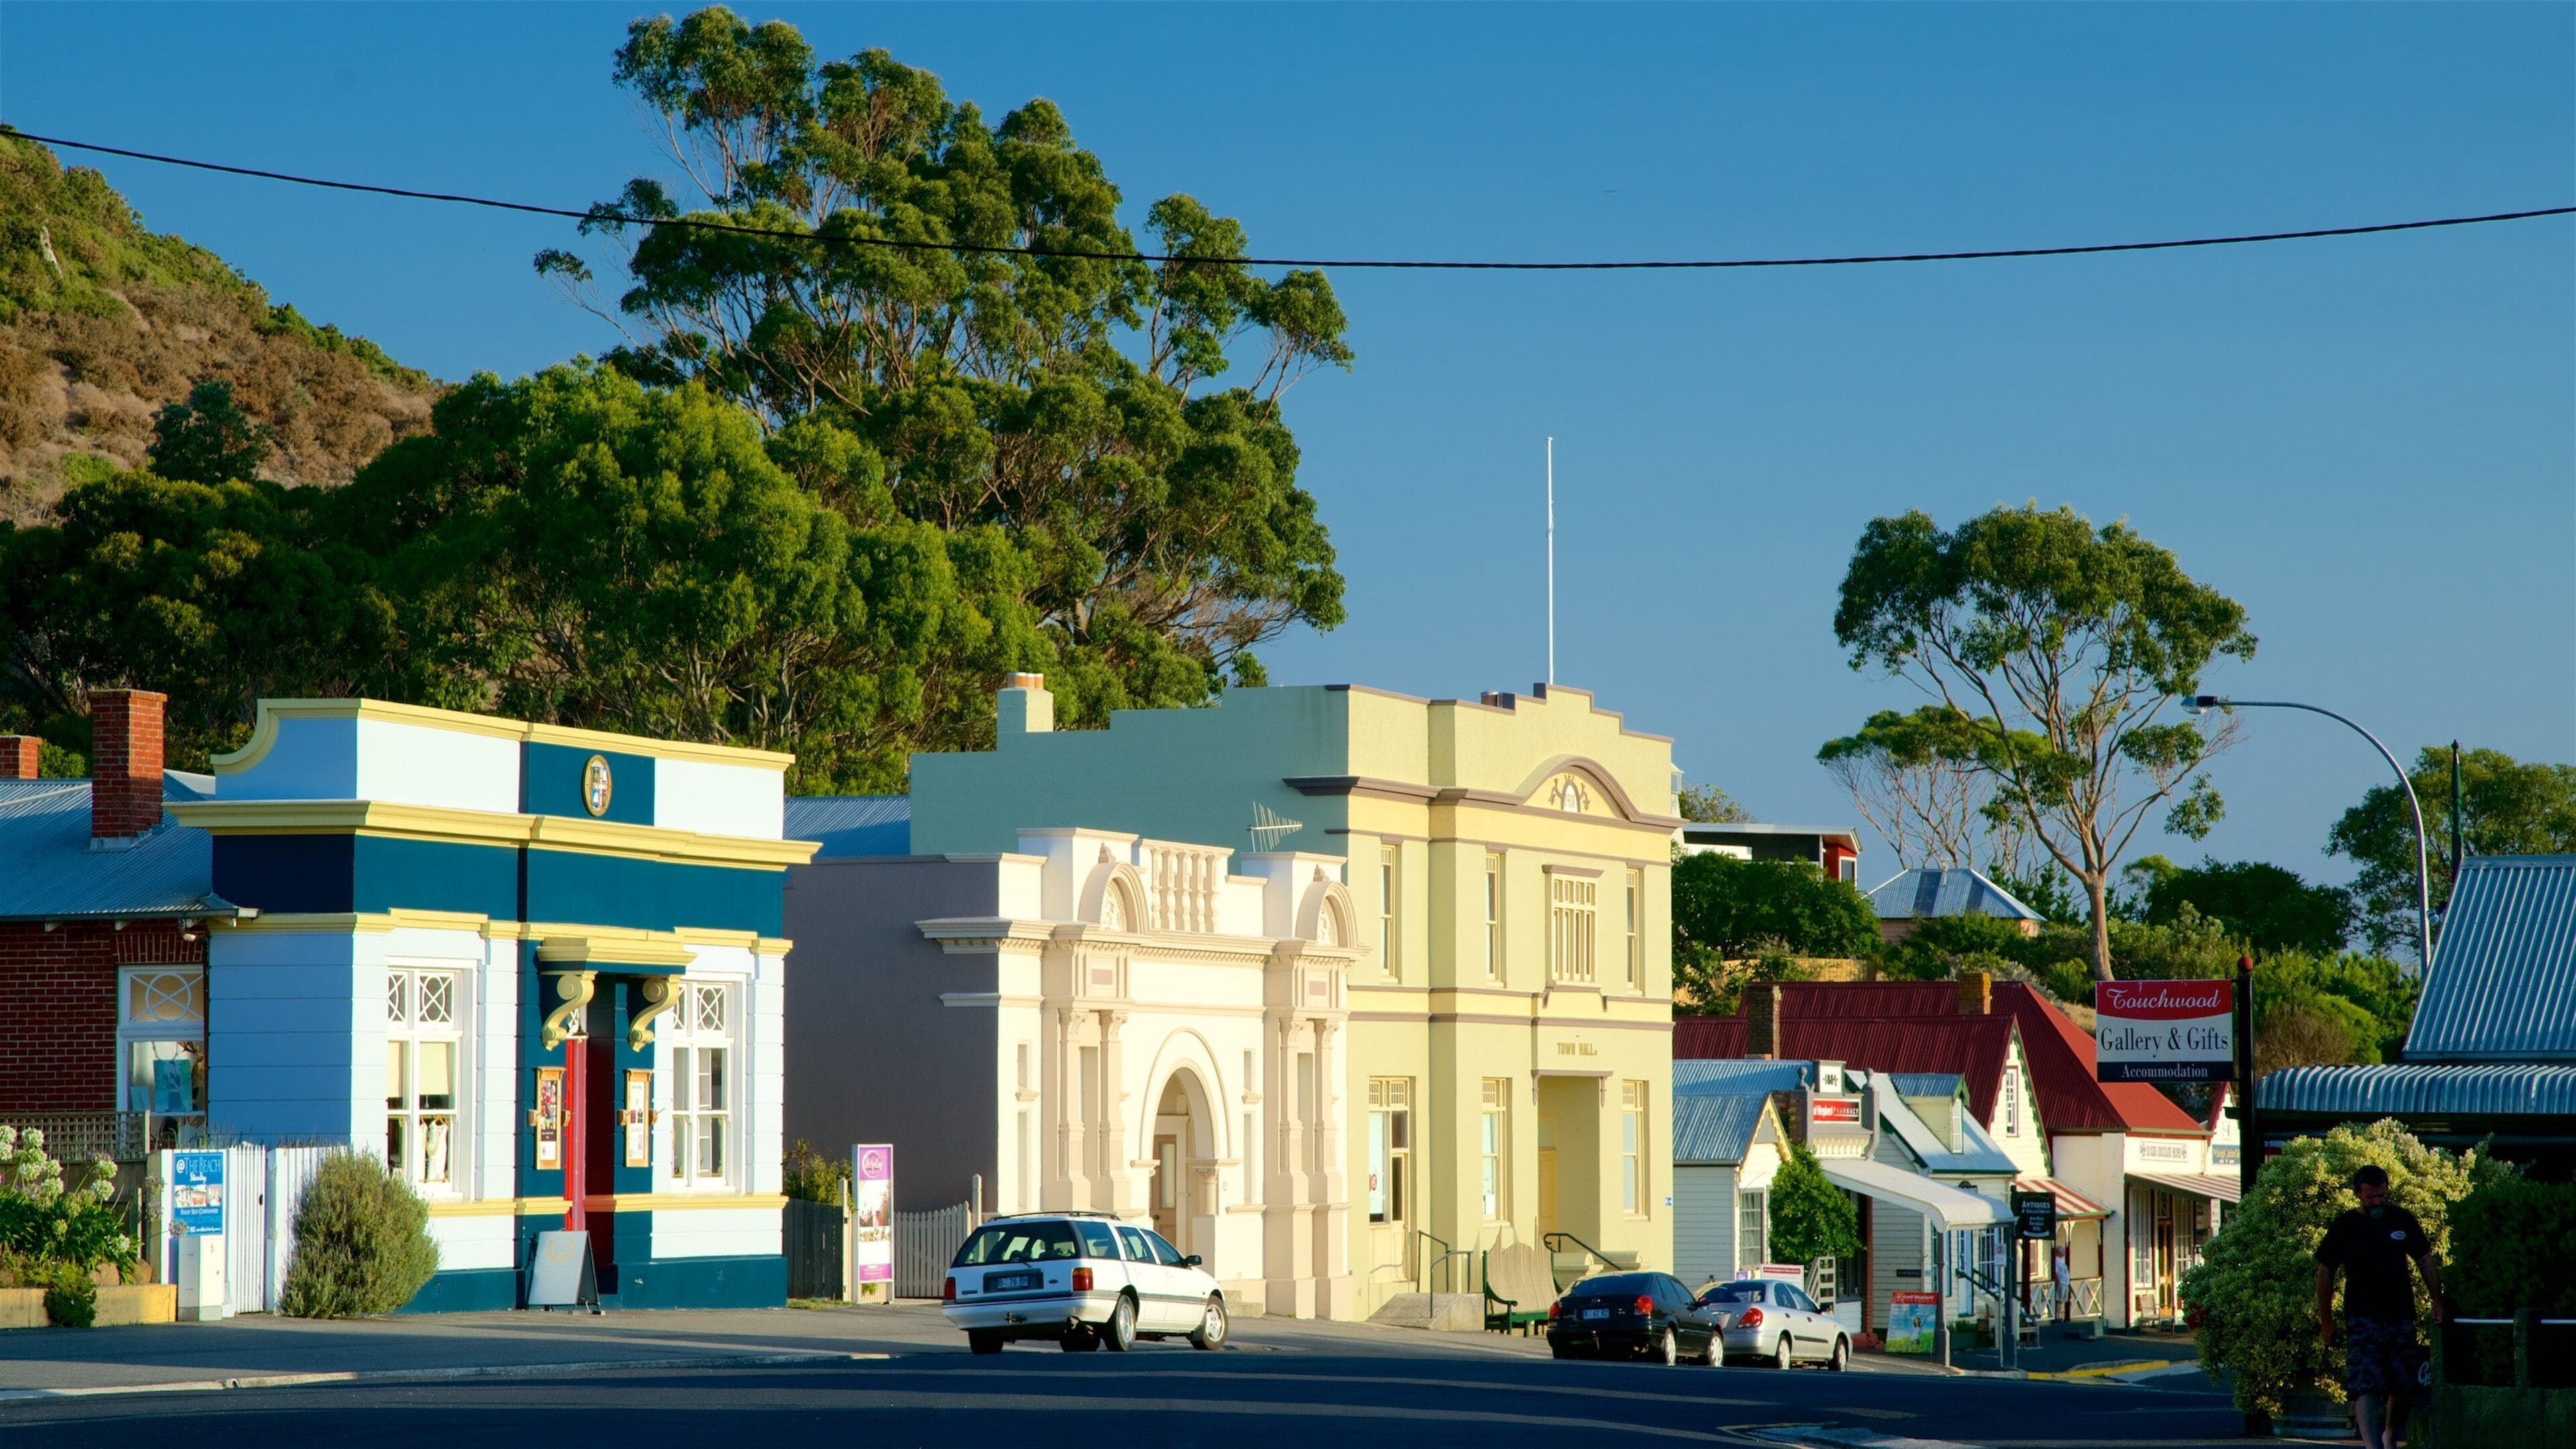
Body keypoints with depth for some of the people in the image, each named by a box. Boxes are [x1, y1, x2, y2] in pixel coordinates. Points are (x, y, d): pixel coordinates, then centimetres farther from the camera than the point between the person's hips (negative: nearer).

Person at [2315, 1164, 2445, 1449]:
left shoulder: (2402, 1220, 7)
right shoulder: (2343, 1227, 1)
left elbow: (2425, 1262, 15)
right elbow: (2325, 1273, 6)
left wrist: (2437, 1302, 7)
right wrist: (2326, 1321, 6)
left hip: (2400, 1316, 3)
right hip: (2362, 1319, -3)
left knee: (2404, 1385, 7)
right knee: (2365, 1385, -16)